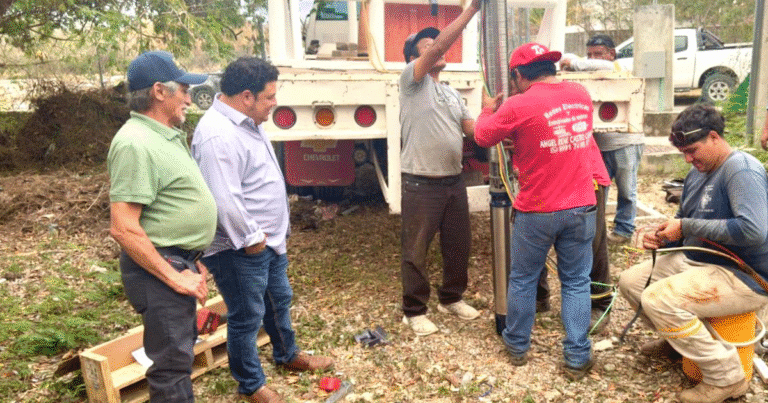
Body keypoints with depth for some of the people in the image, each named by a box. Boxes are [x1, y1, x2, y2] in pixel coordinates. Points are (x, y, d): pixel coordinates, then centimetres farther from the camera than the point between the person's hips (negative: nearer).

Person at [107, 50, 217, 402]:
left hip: (178, 261, 10)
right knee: (173, 363, 1)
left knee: (181, 349, 24)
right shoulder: (135, 143, -21)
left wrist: (191, 260, 16)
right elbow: (123, 229, -25)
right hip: (160, 267, -10)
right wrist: (173, 276, -22)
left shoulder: (166, 135, 10)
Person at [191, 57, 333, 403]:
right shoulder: (218, 135, -27)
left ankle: (287, 355, 48)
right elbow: (225, 200, -31)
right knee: (247, 317, 7)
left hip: (268, 239, 10)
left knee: (279, 300, 25)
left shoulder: (245, 121, 7)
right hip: (241, 248, -10)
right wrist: (252, 238, -19)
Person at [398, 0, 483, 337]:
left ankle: (451, 298, 36)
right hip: (421, 185, -7)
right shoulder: (411, 80, -4)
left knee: (458, 246, 17)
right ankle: (414, 311, 19)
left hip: (454, 182, 7)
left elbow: (473, 129, 6)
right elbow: (439, 47, -18)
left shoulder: (453, 94, 18)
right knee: (416, 251, 3)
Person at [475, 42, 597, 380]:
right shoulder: (581, 94, 3)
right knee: (576, 282, 13)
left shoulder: (519, 106, -15)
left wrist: (488, 110, 20)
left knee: (522, 280, 15)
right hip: (581, 208, 4)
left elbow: (483, 136, -1)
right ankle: (577, 358, 17)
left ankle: (517, 346, 31)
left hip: (537, 212, -4)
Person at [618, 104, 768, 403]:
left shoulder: (742, 170, -19)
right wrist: (663, 238, -3)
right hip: (697, 262, 9)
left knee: (658, 299, -28)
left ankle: (726, 377, -12)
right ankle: (678, 340, 27)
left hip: (744, 277, -9)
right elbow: (684, 223, 20)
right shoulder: (697, 173, 9)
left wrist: (687, 227, -25)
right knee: (630, 281, 6)